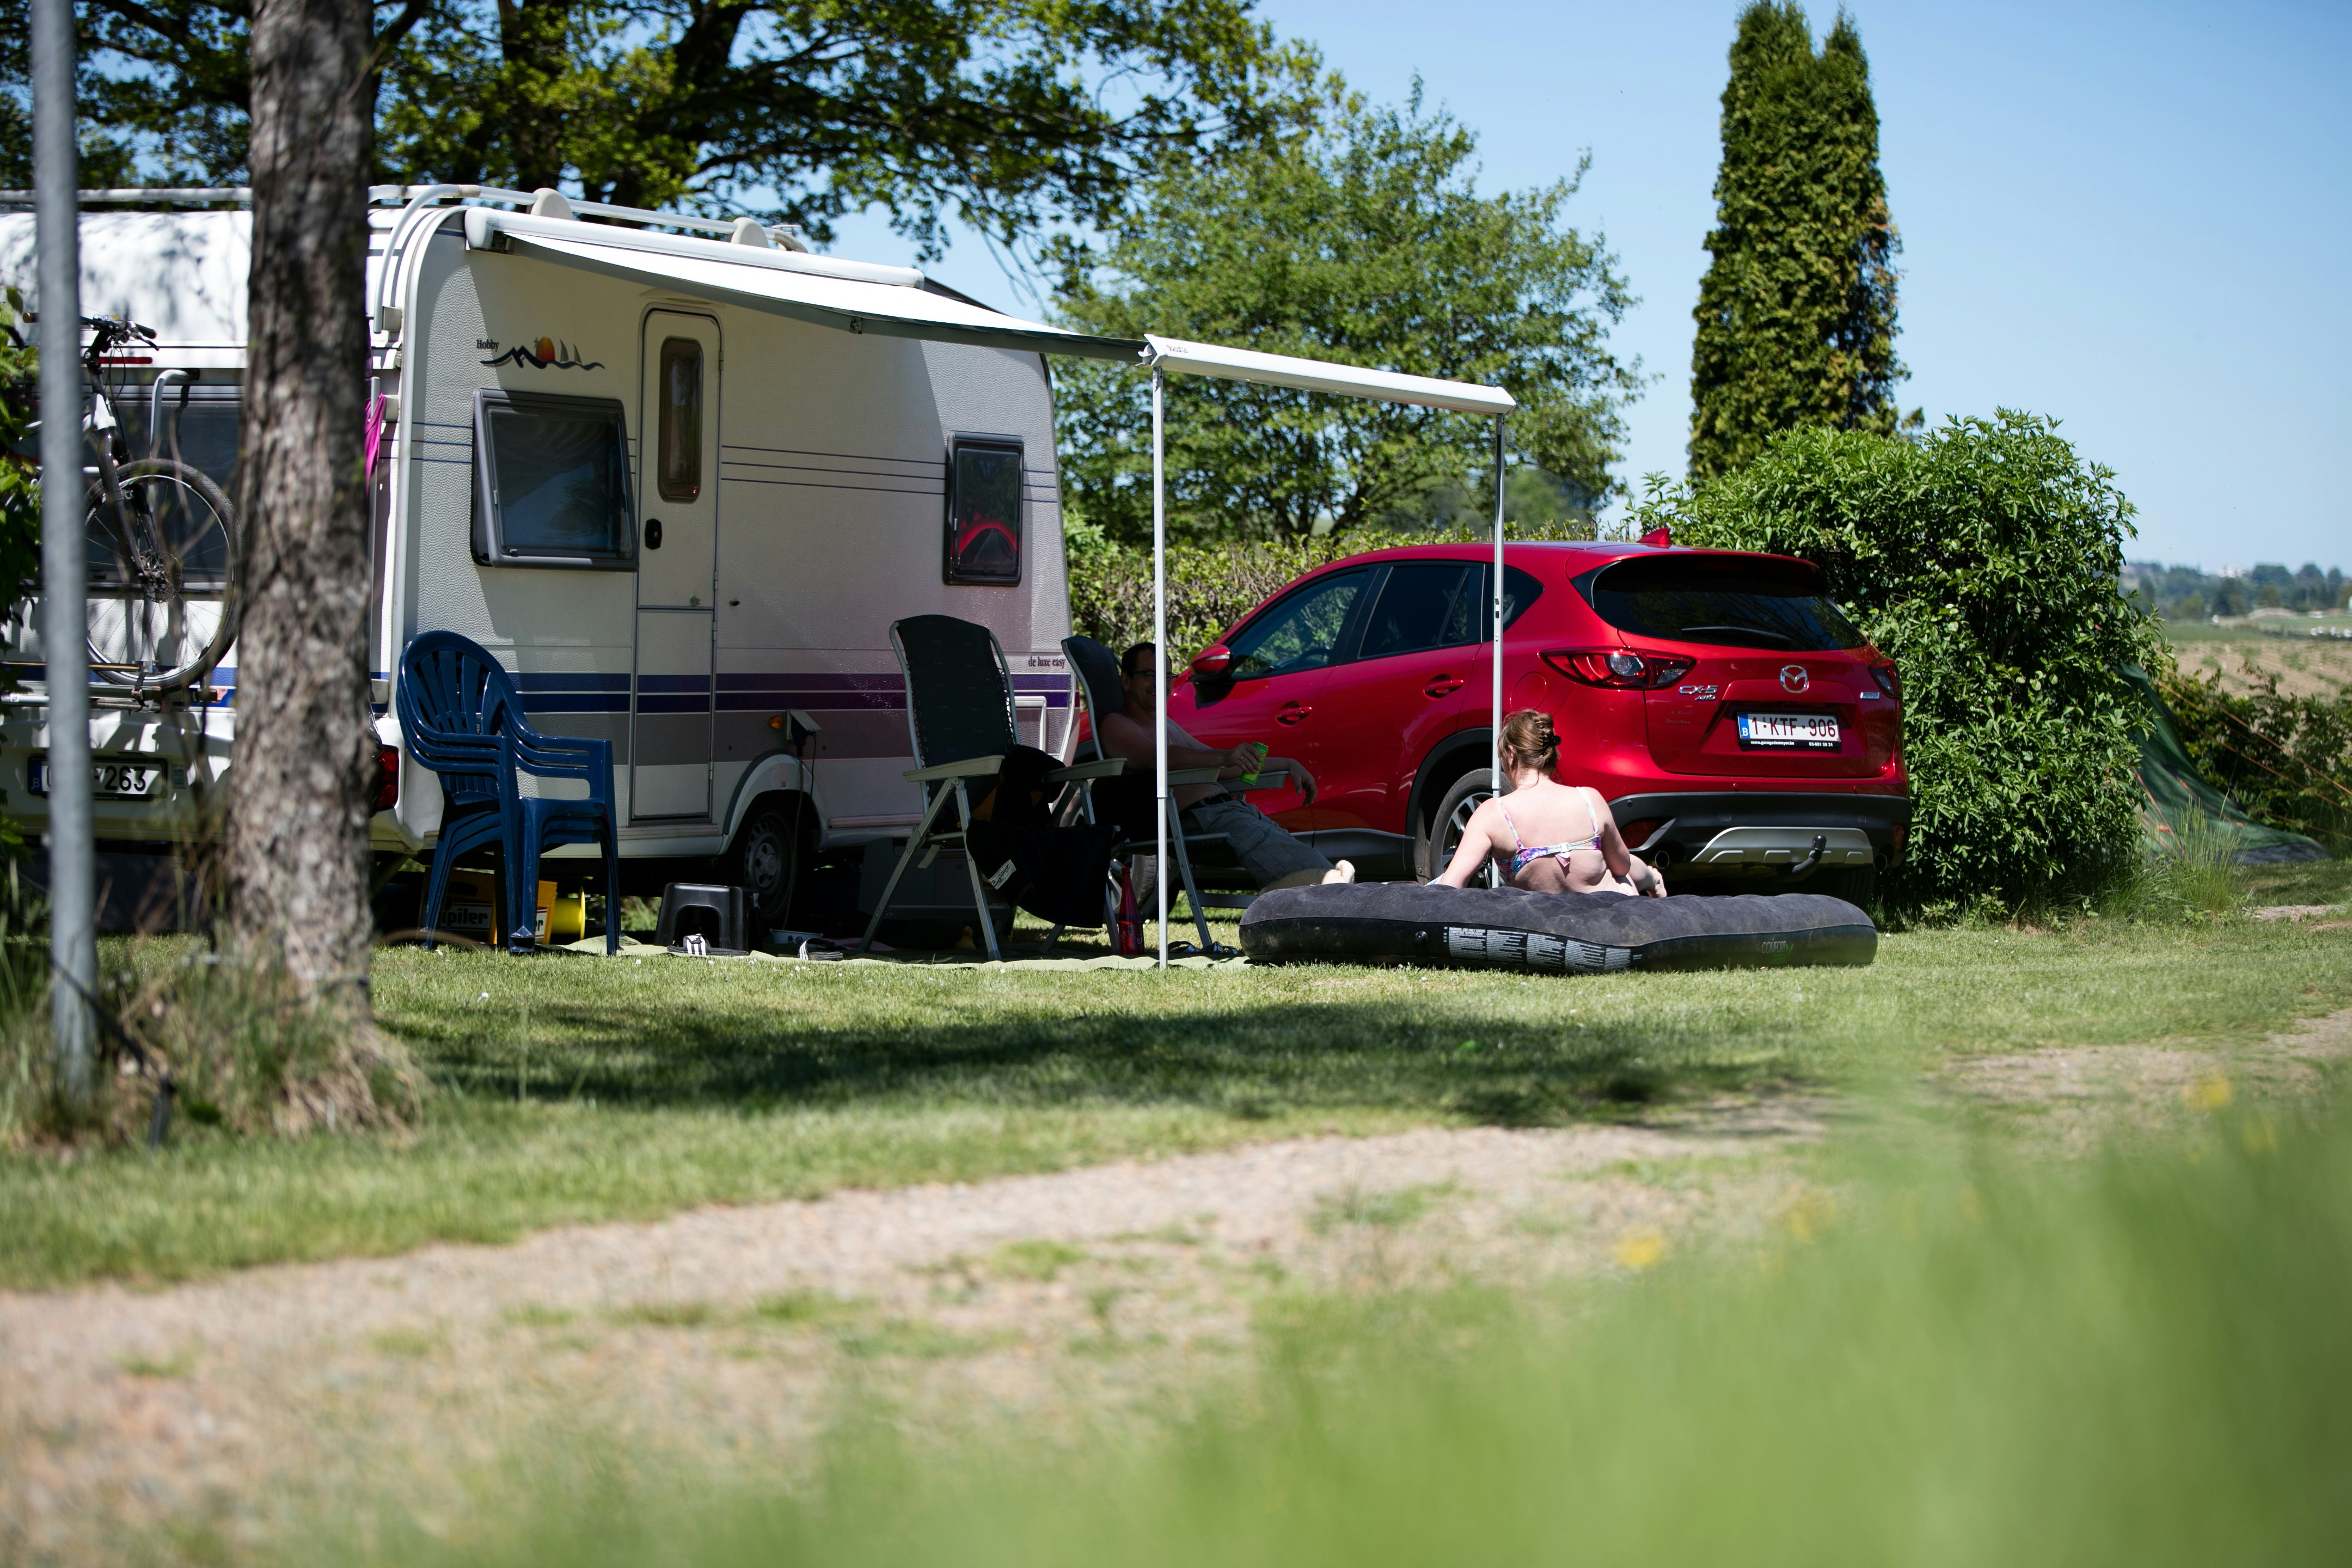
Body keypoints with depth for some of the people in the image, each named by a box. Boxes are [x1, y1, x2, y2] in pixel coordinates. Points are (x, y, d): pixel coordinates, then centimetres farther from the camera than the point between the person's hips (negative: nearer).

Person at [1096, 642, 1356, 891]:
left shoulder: (1168, 727, 33)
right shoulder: (1116, 725, 4)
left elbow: (1221, 767, 41)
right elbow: (1154, 756, -17)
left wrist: (1289, 764, 36)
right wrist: (1224, 757, -30)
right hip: (1194, 819, -9)